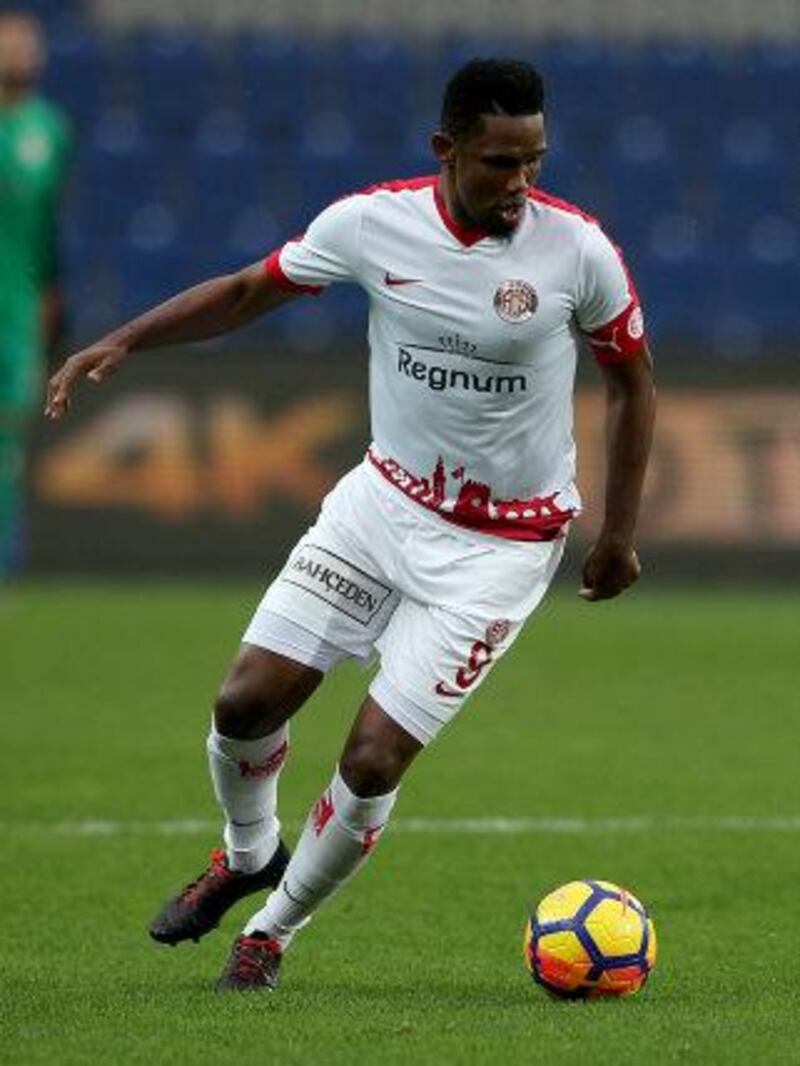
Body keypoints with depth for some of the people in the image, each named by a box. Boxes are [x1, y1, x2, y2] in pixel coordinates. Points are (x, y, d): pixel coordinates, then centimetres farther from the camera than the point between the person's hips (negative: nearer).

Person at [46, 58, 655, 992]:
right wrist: (119, 344, -7)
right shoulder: (373, 222, -11)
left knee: (373, 758, -10)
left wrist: (619, 532, 1)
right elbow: (248, 293, 4)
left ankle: (274, 929, 17)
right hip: (383, 499, 3)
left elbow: (631, 378, 0)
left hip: (500, 548, -3)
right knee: (245, 703, -3)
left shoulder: (576, 249, -16)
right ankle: (247, 856, 31)